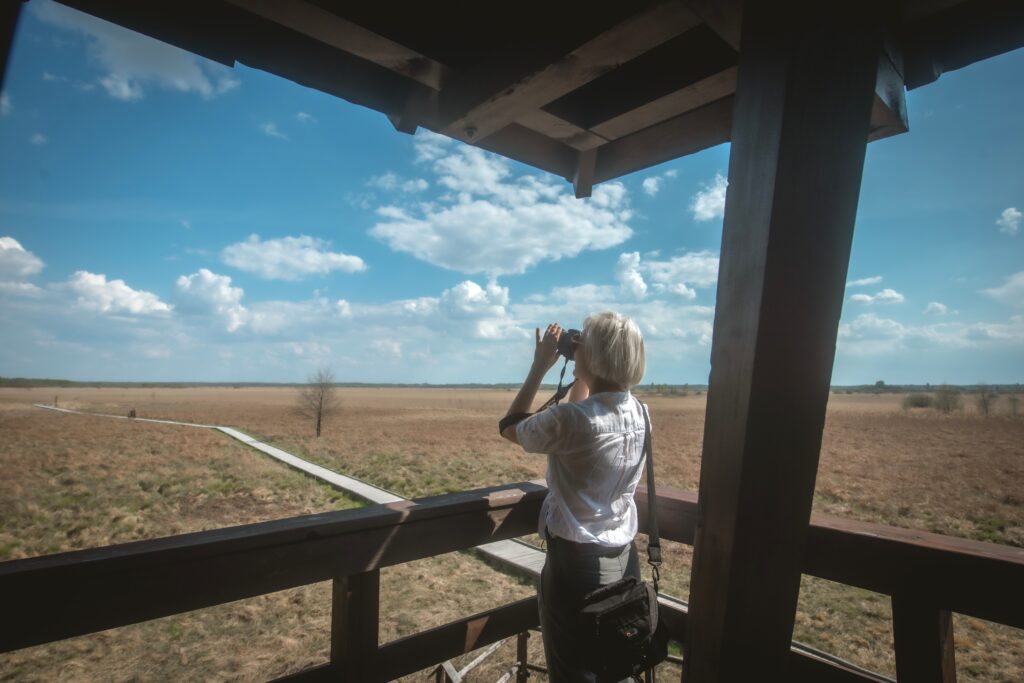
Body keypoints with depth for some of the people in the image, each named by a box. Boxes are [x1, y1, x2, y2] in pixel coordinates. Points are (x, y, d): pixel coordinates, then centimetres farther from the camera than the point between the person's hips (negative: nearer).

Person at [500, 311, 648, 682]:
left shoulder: (568, 420, -24)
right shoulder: (638, 412, -3)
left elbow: (510, 428, -4)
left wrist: (539, 366, -4)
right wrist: (582, 375, 10)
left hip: (576, 563, -7)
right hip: (624, 559, 7)